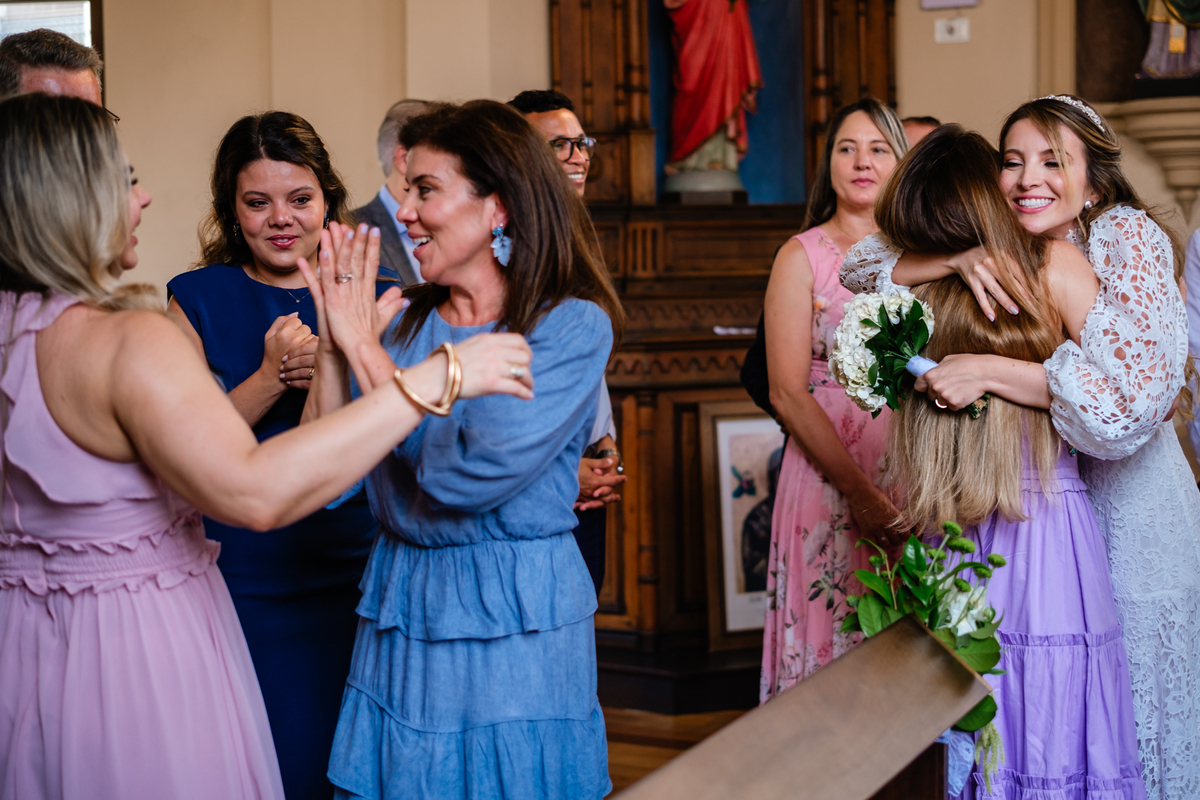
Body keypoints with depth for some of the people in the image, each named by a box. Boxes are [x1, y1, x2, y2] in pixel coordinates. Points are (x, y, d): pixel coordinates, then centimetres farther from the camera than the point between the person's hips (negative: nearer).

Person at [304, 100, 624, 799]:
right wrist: (333, 343, -8)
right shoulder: (409, 321, 5)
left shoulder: (572, 327, -12)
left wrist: (363, 344, -17)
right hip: (400, 608, 5)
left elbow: (464, 476, -24)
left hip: (516, 625, -5)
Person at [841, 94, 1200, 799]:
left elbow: (1136, 390, -27)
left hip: (1125, 504, -5)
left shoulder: (1129, 237, -14)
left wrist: (990, 370, -30)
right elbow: (866, 268, -5)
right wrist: (959, 259, -23)